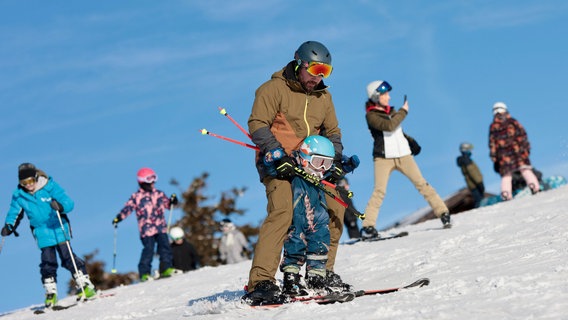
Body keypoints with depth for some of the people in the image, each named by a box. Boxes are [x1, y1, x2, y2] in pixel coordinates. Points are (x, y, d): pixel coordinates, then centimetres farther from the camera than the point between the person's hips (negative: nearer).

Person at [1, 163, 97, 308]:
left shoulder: (50, 187, -11)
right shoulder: (19, 195, 0)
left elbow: (69, 203, -16)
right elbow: (14, 212, 14)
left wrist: (60, 206, -37)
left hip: (59, 229, -3)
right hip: (42, 234, 3)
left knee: (67, 258, -9)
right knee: (47, 262, -1)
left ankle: (86, 286, -6)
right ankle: (51, 294, 10)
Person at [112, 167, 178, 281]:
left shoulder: (159, 194, 15)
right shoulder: (136, 197, 4)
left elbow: (167, 204, 22)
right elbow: (127, 208, 1)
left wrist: (172, 201, 0)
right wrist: (118, 218, -11)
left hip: (161, 227, 4)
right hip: (147, 229, -4)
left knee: (164, 246, -6)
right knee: (148, 250, -11)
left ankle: (166, 269, 1)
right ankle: (144, 273, -7)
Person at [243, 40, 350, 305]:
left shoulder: (323, 96, 17)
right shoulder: (274, 89, -5)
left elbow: (332, 132, 24)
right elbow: (257, 124, -12)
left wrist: (336, 159, 6)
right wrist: (276, 154, -22)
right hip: (278, 165, -7)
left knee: (335, 208, 1)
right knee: (281, 212, -26)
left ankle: (322, 270, 17)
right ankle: (260, 281, -30)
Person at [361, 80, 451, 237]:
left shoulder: (392, 111, 14)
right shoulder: (371, 116, -5)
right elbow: (389, 126, -21)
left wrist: (411, 141, 9)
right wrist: (403, 112, -8)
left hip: (403, 155, 5)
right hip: (383, 158, -5)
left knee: (421, 184, 0)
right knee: (379, 191, -14)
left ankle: (443, 213, 3)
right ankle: (367, 226, -14)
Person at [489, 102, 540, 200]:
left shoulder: (493, 126, 8)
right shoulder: (512, 121, 5)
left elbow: (492, 143, 6)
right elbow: (522, 134, 0)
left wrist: (493, 157, 7)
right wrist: (526, 147, 3)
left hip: (503, 154, 1)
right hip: (517, 150, -1)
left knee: (506, 176, 3)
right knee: (526, 170, -1)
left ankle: (506, 195, -10)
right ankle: (535, 187, -18)